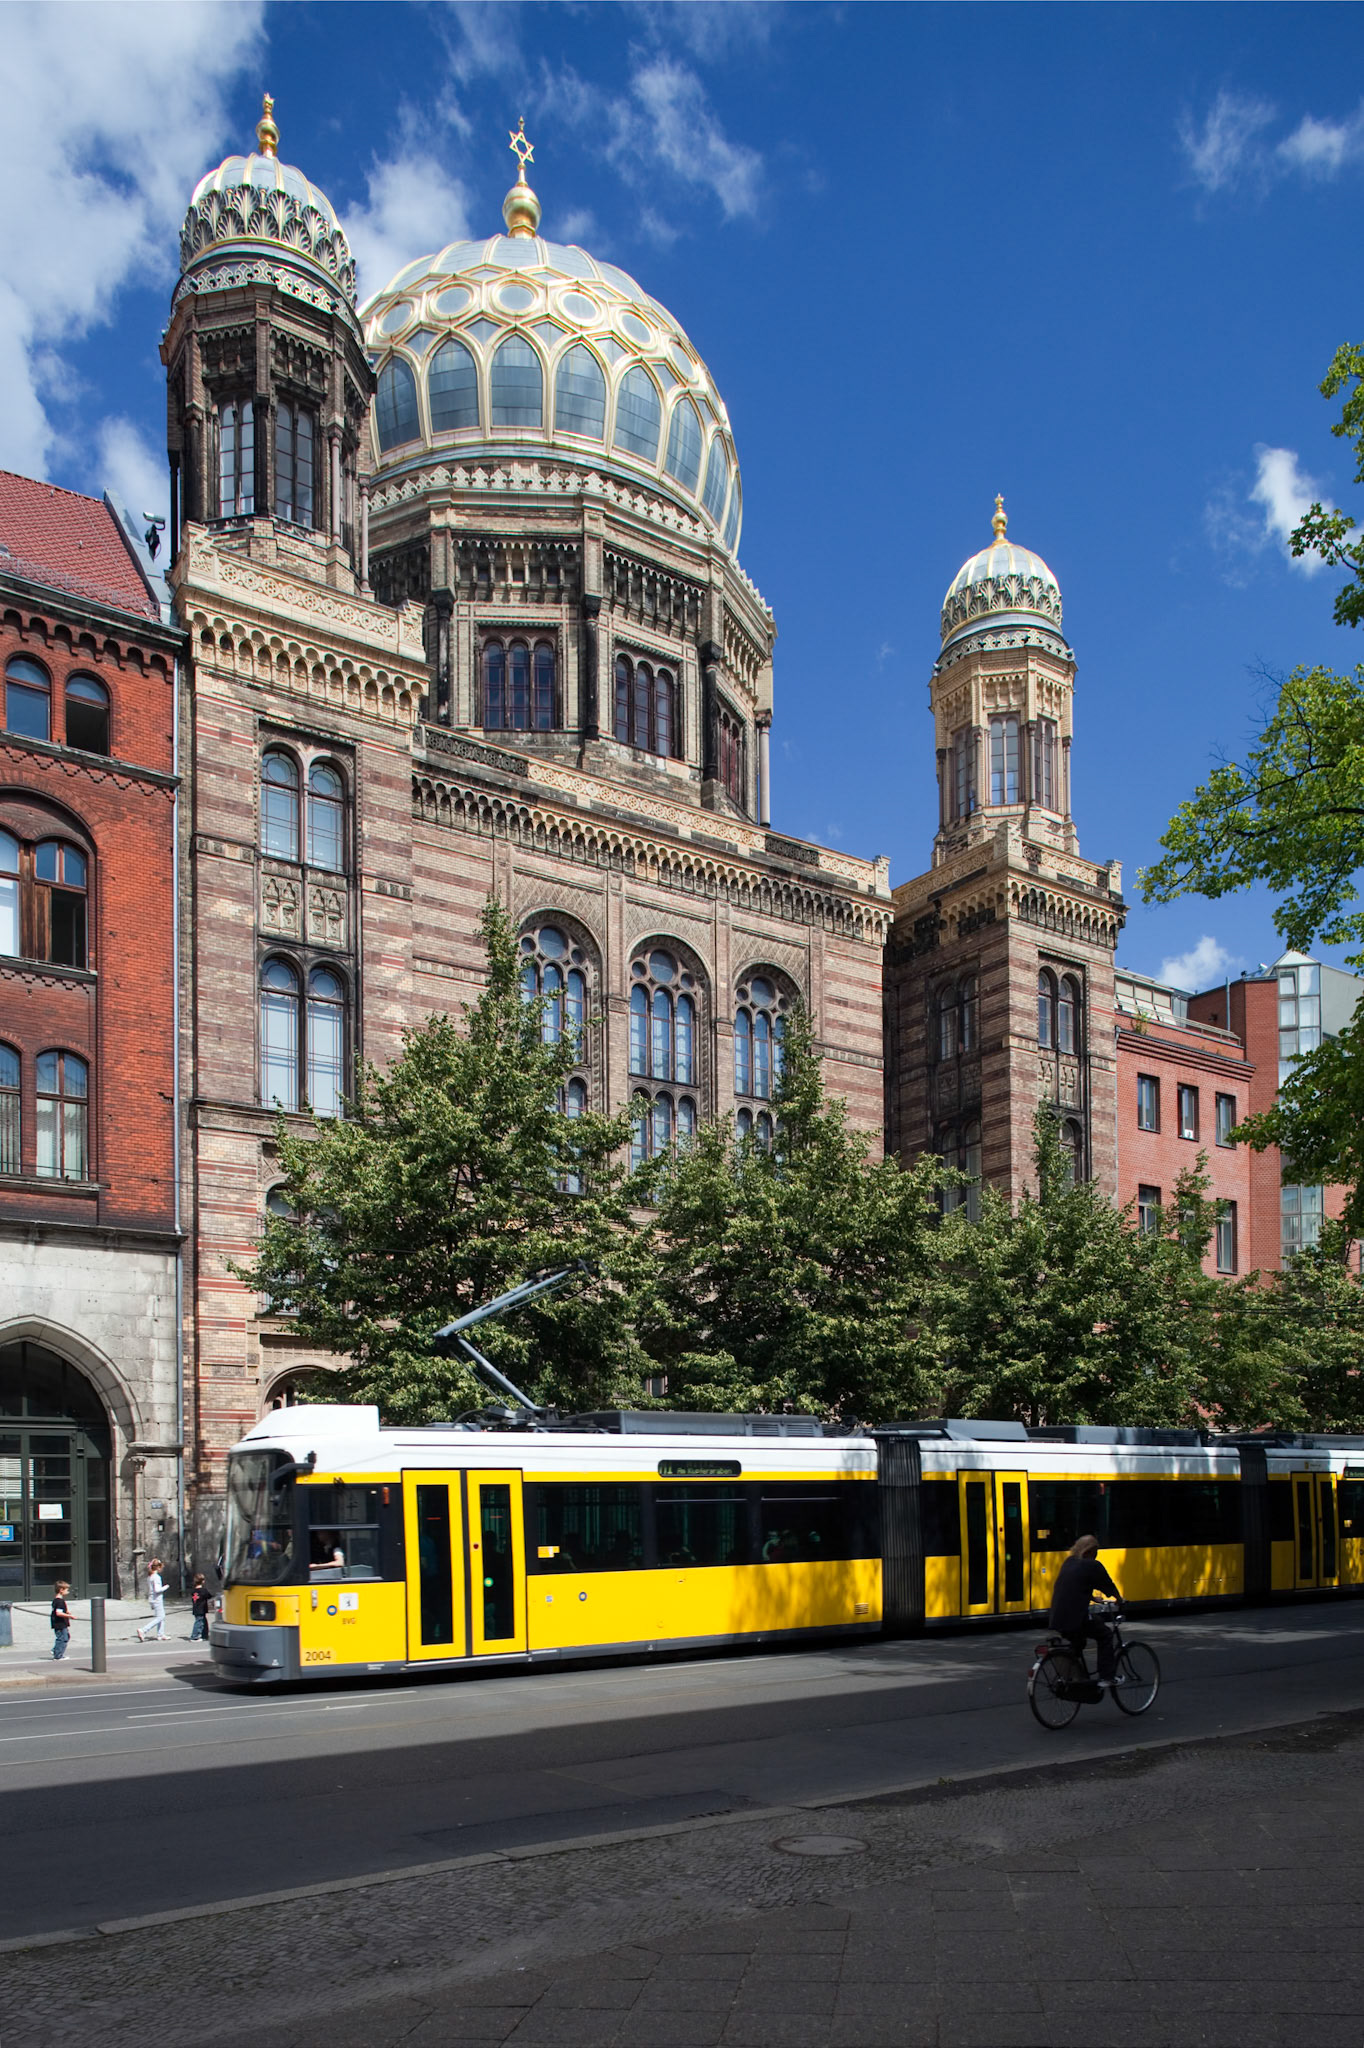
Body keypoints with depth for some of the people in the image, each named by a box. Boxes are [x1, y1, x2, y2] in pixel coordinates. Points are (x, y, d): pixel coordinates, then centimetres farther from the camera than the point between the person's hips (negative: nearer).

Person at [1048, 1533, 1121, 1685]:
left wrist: (1095, 1599, 43)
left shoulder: (1069, 1563, 16)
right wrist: (1119, 1599, 24)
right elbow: (1109, 1586, 5)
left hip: (1057, 1619, 7)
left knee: (1078, 1638, 32)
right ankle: (1106, 1677, 8)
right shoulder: (1092, 1566, -6)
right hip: (1075, 1620, -7)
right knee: (1105, 1634, 12)